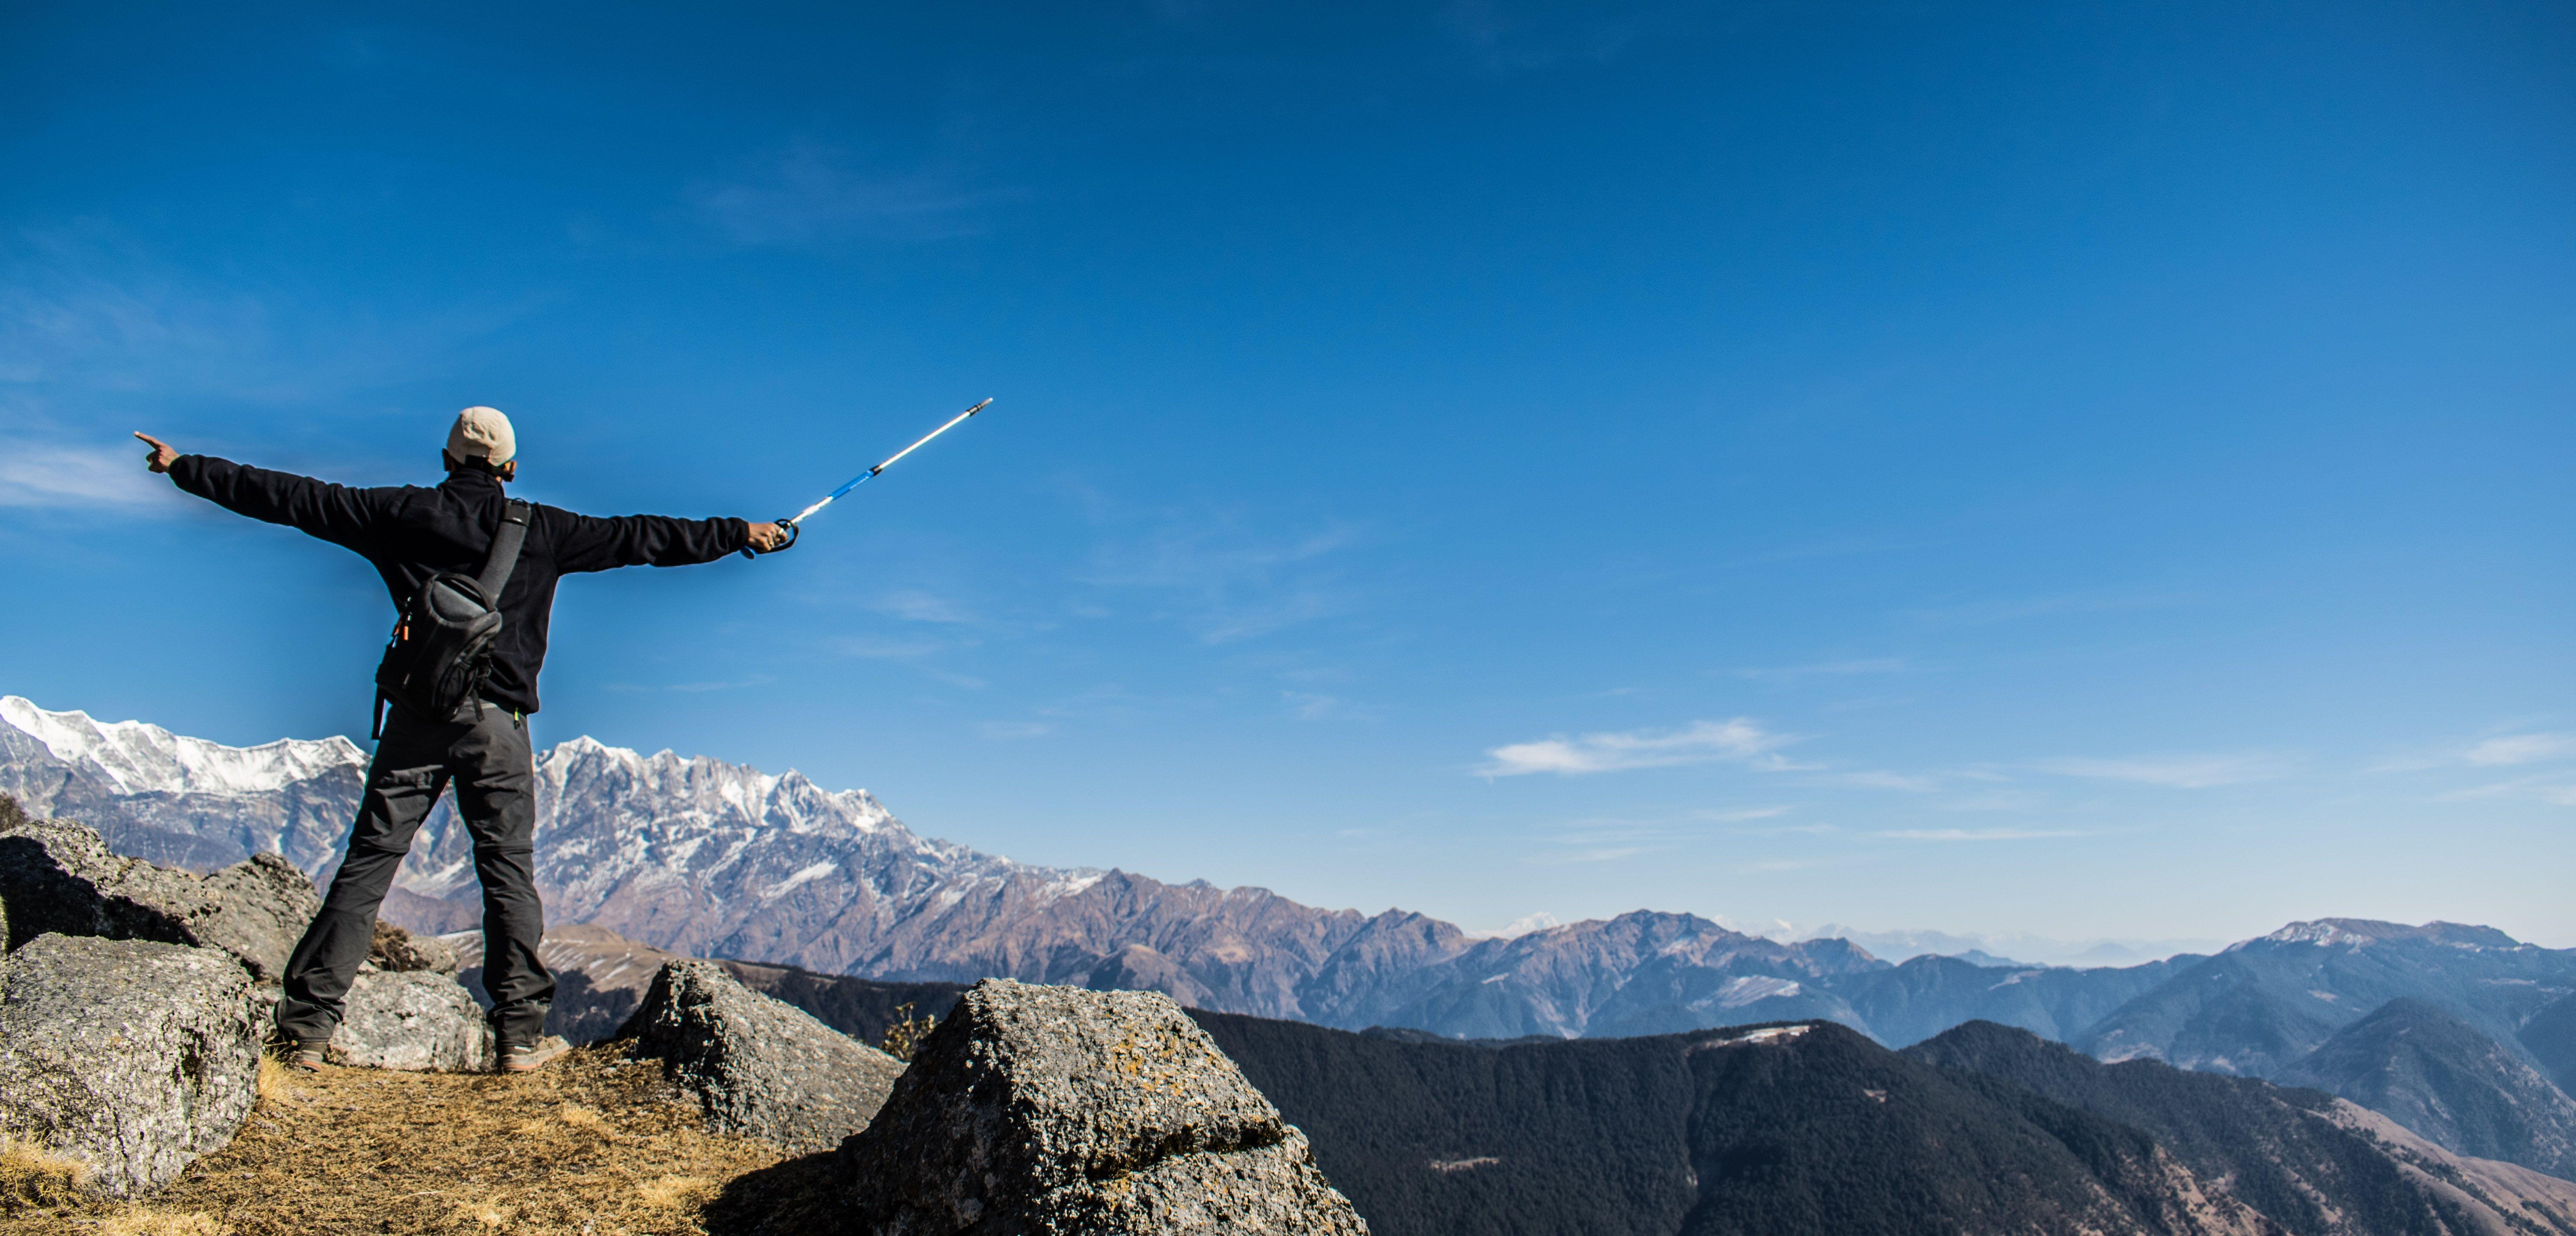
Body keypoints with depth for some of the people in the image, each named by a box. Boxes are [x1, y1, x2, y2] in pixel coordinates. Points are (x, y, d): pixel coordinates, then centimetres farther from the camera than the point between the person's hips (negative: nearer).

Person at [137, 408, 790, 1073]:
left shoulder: (403, 513, 5)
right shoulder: (541, 530, 3)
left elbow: (293, 498, 10)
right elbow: (639, 538, 5)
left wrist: (185, 467, 22)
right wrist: (741, 534, 11)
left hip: (416, 714, 1)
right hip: (496, 720, -1)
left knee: (367, 864, 7)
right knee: (509, 869, 4)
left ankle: (306, 1025, 9)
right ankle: (521, 1035, 7)